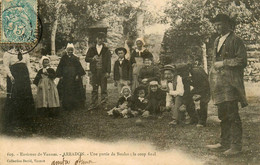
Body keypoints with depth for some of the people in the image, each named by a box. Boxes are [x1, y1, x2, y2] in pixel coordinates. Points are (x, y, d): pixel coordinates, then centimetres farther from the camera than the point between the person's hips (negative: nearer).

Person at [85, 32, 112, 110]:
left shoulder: (106, 50, 5)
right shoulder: (91, 49, 12)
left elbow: (108, 61, 2)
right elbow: (86, 59, 10)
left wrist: (108, 72, -7)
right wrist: (92, 59, -11)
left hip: (103, 72, -2)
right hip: (94, 71, 2)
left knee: (104, 88, -1)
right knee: (94, 89, 5)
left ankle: (104, 104, 6)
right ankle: (94, 104, 10)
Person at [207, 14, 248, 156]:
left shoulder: (235, 41, -8)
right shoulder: (217, 41, 17)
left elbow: (242, 61, -14)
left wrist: (223, 63, -15)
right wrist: (214, 67, 14)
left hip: (230, 83, -8)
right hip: (219, 83, 9)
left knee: (232, 115, -8)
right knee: (222, 115, 14)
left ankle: (236, 146, -1)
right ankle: (224, 144, 24)